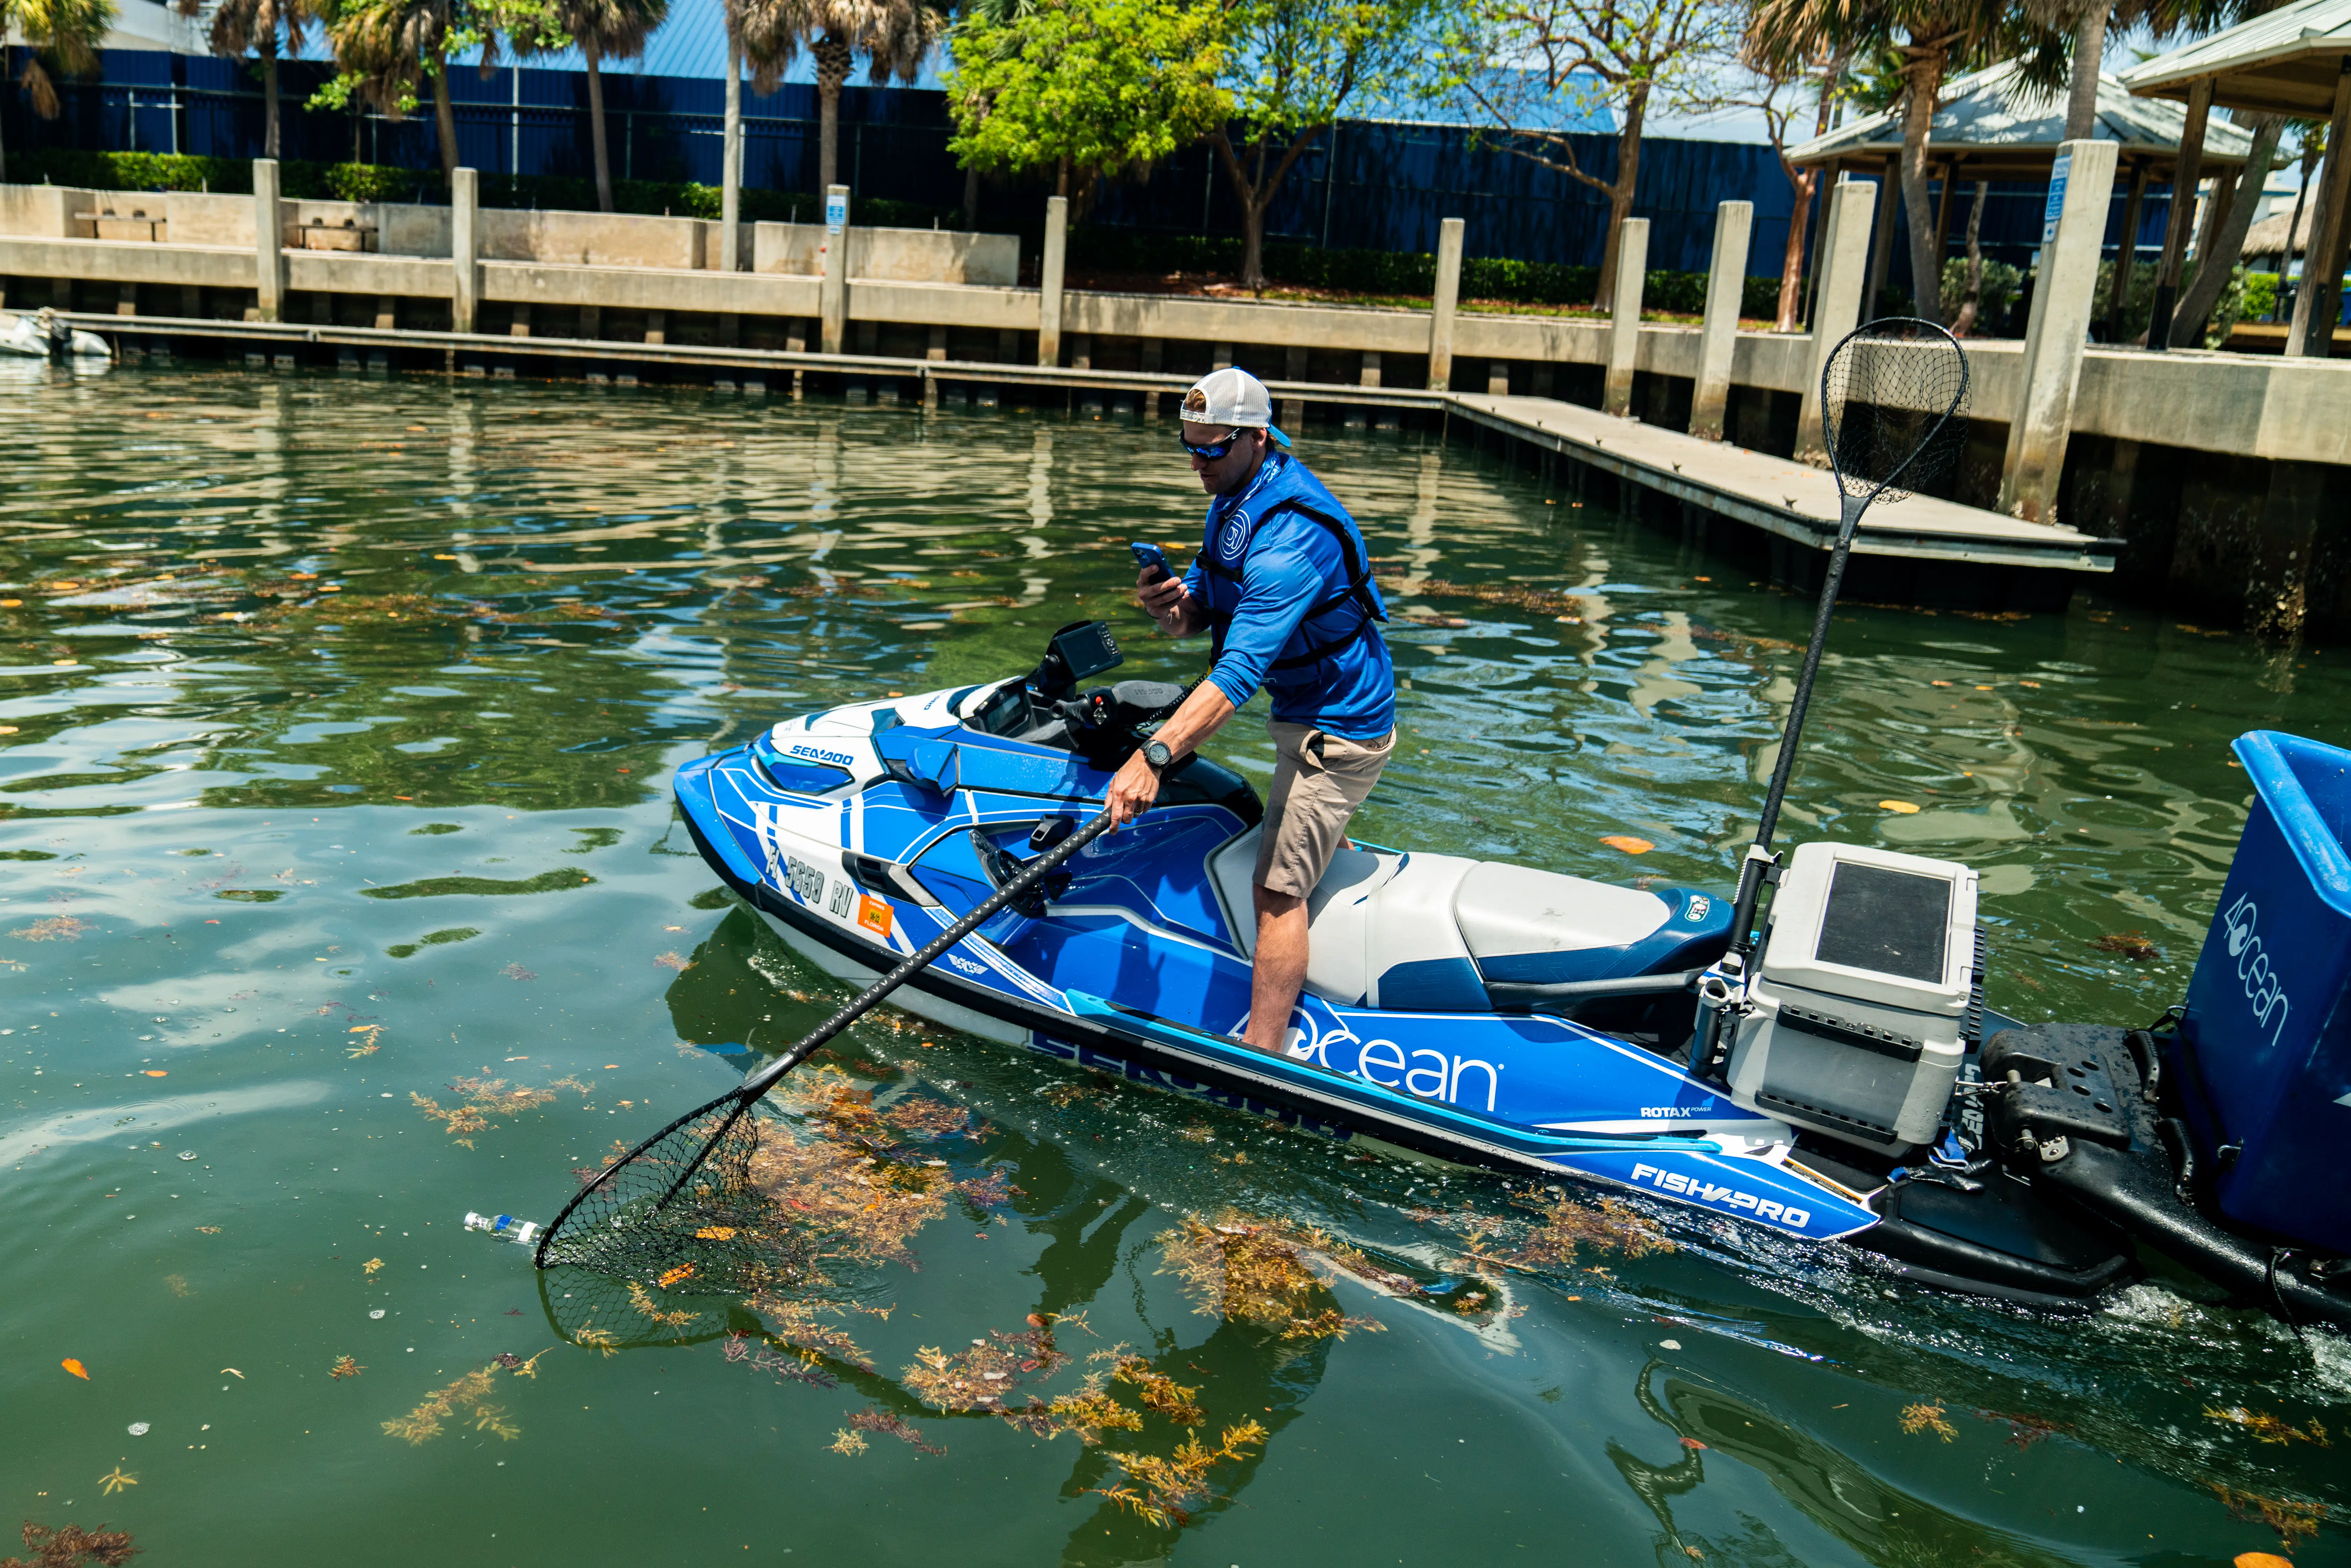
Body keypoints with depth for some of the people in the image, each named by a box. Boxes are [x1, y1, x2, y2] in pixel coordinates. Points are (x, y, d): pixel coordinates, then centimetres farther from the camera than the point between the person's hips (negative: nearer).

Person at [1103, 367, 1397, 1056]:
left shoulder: (1291, 534, -31)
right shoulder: (1234, 498, 2)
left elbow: (1241, 668, -39)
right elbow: (1199, 619, 5)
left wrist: (1155, 755, -47)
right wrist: (1171, 606, -20)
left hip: (1337, 729, -11)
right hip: (1312, 713, 11)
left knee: (1277, 890, -11)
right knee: (1316, 858, 29)